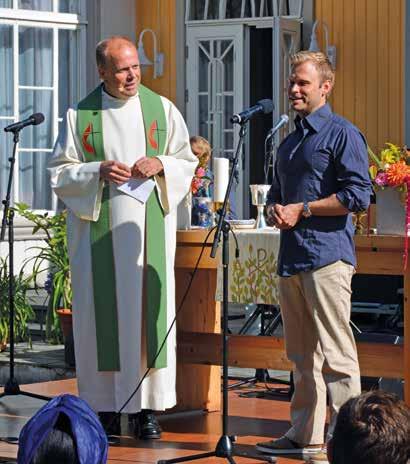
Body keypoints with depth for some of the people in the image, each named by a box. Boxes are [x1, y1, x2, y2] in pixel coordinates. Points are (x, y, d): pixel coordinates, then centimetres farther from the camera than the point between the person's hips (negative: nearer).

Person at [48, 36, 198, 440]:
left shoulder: (162, 110, 7)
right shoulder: (80, 116, 3)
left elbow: (187, 163, 11)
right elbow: (59, 173, 3)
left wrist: (160, 165, -9)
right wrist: (97, 172, -14)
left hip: (148, 229, 1)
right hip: (97, 231, -1)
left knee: (147, 309, -2)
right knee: (101, 312, 0)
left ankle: (146, 406, 3)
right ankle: (105, 406, 6)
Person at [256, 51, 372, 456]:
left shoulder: (342, 134, -4)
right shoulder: (289, 141, 21)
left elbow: (359, 194, -13)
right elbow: (276, 192, 30)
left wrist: (302, 210, -11)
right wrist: (273, 210, 5)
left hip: (327, 256, -8)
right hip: (290, 257, 8)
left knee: (334, 353, -9)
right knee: (301, 354, 12)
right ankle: (304, 433, 18)